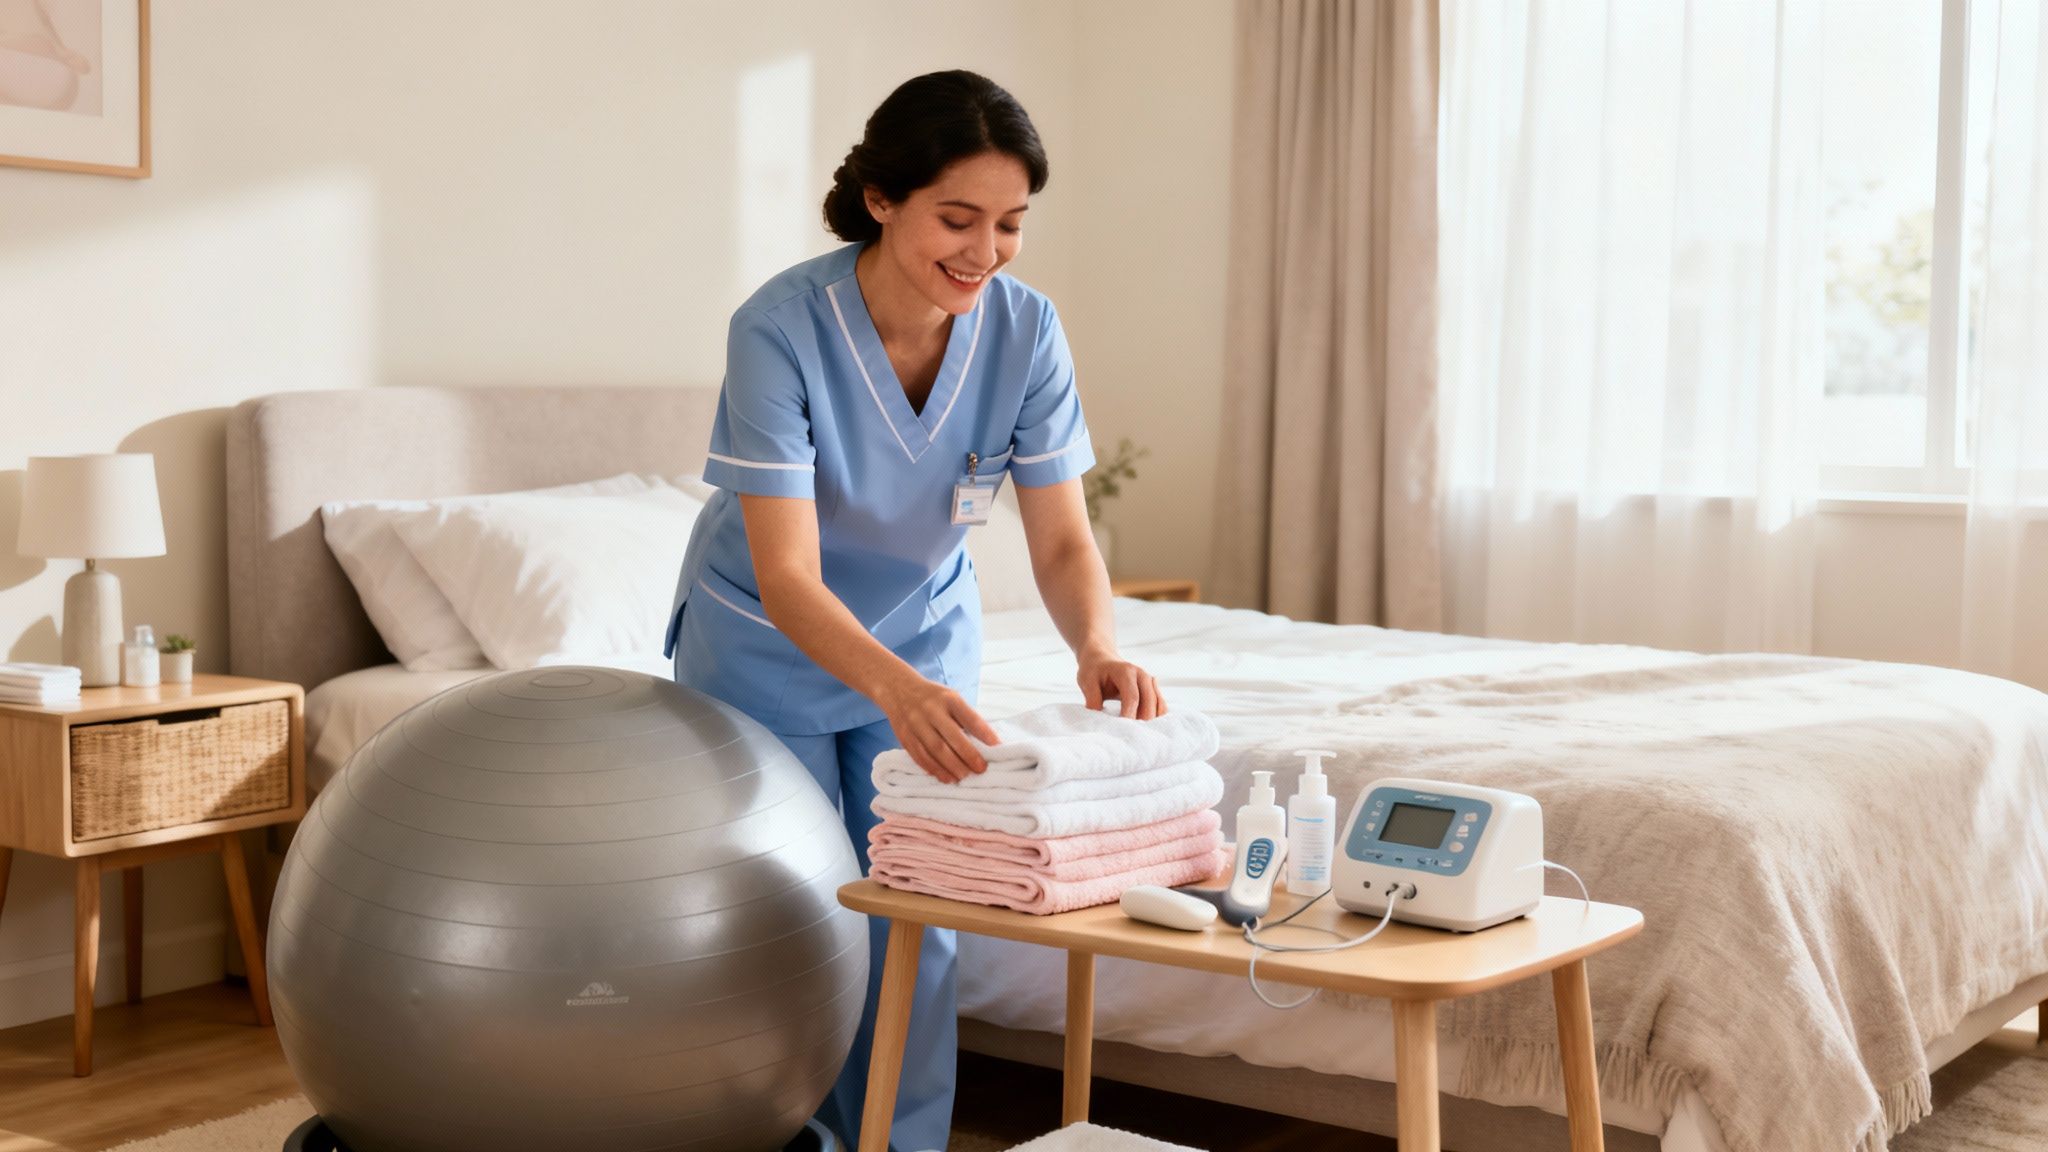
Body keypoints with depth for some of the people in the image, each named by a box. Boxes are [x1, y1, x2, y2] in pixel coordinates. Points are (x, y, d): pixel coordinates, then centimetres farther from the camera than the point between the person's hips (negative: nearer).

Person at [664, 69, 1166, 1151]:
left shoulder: (1025, 329, -19)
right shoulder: (780, 328, -31)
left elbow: (1062, 538, -17)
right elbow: (788, 580, -35)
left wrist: (1098, 645, -39)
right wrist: (898, 688, -52)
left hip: (924, 632, 3)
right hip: (770, 648, -3)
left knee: (917, 925, 5)